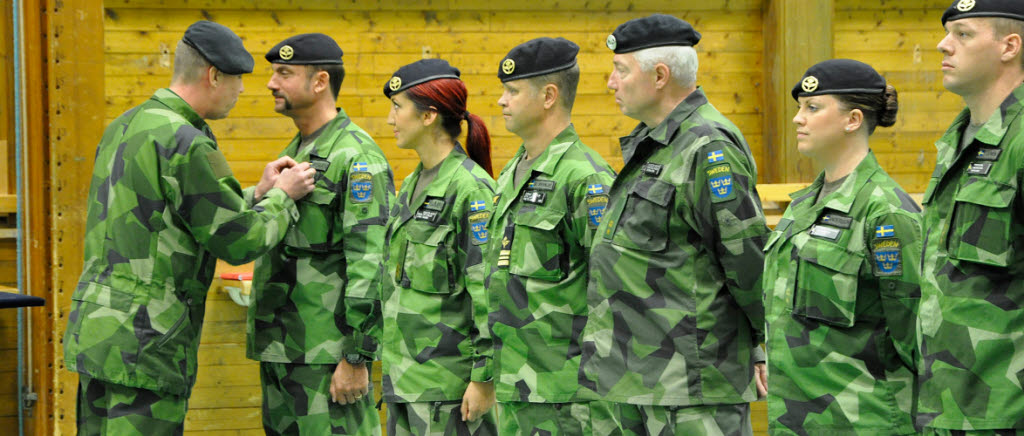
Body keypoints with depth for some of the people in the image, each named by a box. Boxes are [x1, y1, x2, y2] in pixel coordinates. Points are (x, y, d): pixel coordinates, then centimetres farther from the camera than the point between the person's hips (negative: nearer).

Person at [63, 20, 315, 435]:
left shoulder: (124, 128, 15)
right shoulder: (184, 144, -16)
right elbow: (240, 242, -12)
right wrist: (283, 196, 6)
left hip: (95, 330, 10)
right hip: (141, 345, -10)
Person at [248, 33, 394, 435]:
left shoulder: (357, 157, -12)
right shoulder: (294, 153, 18)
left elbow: (371, 262, -19)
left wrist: (356, 358, -21)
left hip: (326, 352, -9)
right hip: (279, 348, 9)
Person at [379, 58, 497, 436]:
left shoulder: (470, 188, -13)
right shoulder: (412, 185, 15)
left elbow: (490, 291, -17)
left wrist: (484, 378, -19)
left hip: (448, 380, -9)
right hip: (404, 375, 9)